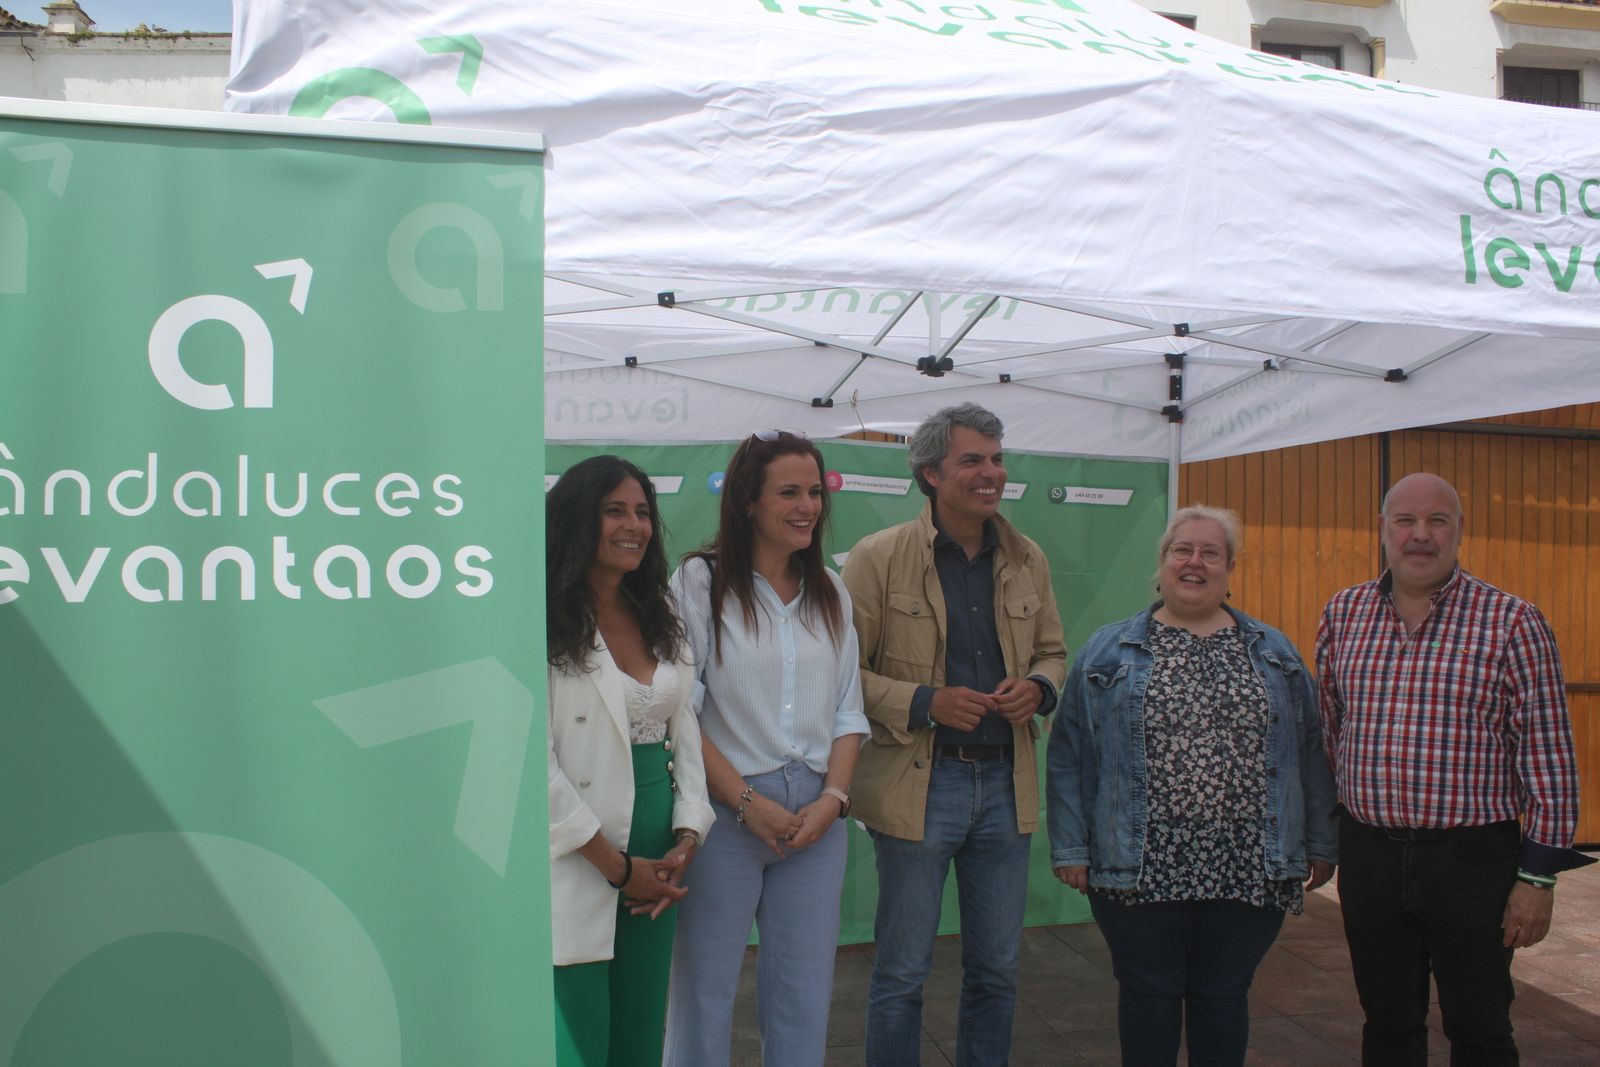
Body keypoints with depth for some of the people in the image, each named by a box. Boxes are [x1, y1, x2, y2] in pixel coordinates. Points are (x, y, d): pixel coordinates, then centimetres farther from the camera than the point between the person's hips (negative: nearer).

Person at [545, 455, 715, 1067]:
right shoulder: (547, 627, -11)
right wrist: (617, 866, -10)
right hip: (578, 870, -6)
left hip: (655, 866, 7)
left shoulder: (660, 623, 12)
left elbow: (685, 734, 13)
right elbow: (536, 763, -14)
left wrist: (686, 840, -1)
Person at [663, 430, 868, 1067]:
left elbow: (848, 711, 12)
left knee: (804, 997, 11)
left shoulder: (830, 593, 11)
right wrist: (749, 802, -12)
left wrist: (834, 797, -3)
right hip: (725, 816, -4)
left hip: (815, 817, 4)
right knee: (705, 991, 5)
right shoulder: (701, 582, -6)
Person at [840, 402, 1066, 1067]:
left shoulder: (1027, 560, 8)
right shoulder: (878, 558, -7)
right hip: (919, 784, -4)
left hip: (1006, 782, 5)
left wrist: (1038, 687, -5)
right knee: (901, 975, 6)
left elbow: (1052, 652, 18)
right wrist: (924, 703, -19)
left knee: (996, 972, 15)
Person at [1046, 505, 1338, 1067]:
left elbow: (1309, 751, 10)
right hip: (1139, 870, -1)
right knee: (1148, 996, 10)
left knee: (1223, 998, 12)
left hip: (1246, 870, 1)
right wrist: (1070, 847, -2)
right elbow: (1070, 757, 2)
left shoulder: (1274, 653, 9)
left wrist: (1321, 843, 8)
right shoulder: (1108, 652, 3)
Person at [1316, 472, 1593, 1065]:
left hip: (1473, 860, -3)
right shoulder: (1343, 614, 4)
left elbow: (1547, 755, -7)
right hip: (1368, 854, 3)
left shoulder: (1512, 623, -7)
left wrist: (1538, 877, -9)